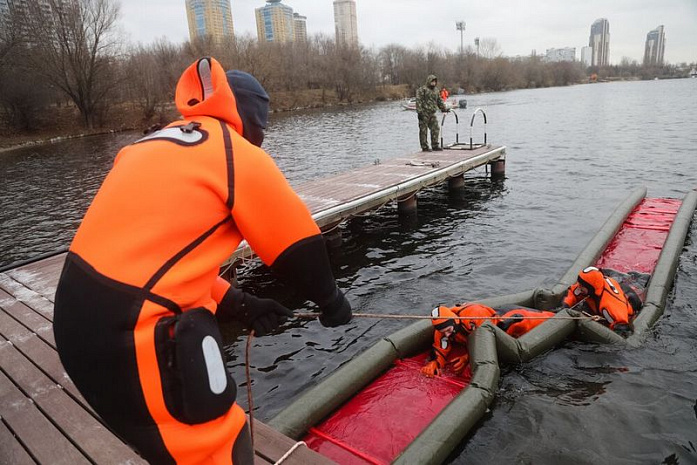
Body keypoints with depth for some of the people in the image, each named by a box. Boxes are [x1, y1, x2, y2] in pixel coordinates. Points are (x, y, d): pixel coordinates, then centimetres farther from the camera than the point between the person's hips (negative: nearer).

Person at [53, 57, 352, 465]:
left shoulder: (155, 147, 16)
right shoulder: (240, 155, -8)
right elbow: (299, 245, -2)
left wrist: (240, 305, 13)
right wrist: (331, 299, 17)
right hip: (130, 334, -9)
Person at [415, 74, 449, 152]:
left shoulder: (435, 91, 20)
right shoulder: (422, 89, -4)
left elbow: (439, 101, 29)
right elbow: (418, 101, -12)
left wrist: (444, 109, 24)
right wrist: (419, 111, -20)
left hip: (432, 114, 7)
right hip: (424, 114, -7)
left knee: (435, 129, 6)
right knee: (423, 131, -3)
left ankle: (435, 145, 14)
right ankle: (424, 147, 2)